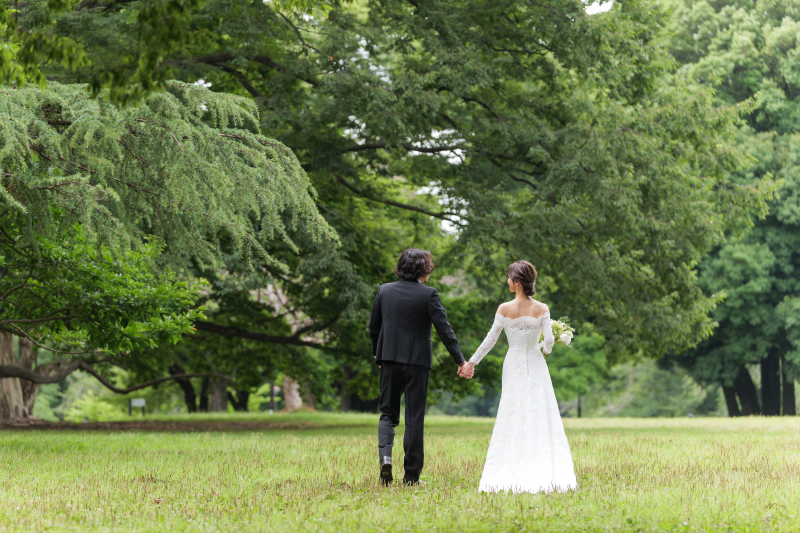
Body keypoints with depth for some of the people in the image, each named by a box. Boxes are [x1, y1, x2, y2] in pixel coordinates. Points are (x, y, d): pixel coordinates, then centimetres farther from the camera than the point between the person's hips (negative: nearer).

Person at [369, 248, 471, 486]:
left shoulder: (384, 290, 4)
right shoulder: (428, 294, -9)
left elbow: (373, 327, 10)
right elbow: (444, 329, -12)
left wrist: (378, 355, 24)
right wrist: (460, 360, -10)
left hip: (390, 360, 3)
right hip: (417, 360, -3)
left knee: (388, 413, 13)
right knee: (414, 418, 4)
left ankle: (385, 455, -13)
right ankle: (411, 475, 6)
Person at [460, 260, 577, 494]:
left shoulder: (505, 309, -9)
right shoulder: (542, 309, -6)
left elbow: (490, 340, -5)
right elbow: (549, 340, -11)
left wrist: (471, 362, 5)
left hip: (514, 367, 0)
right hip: (536, 366, 0)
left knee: (513, 420, 6)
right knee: (541, 419, 4)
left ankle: (513, 476, 4)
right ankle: (546, 473, -1)